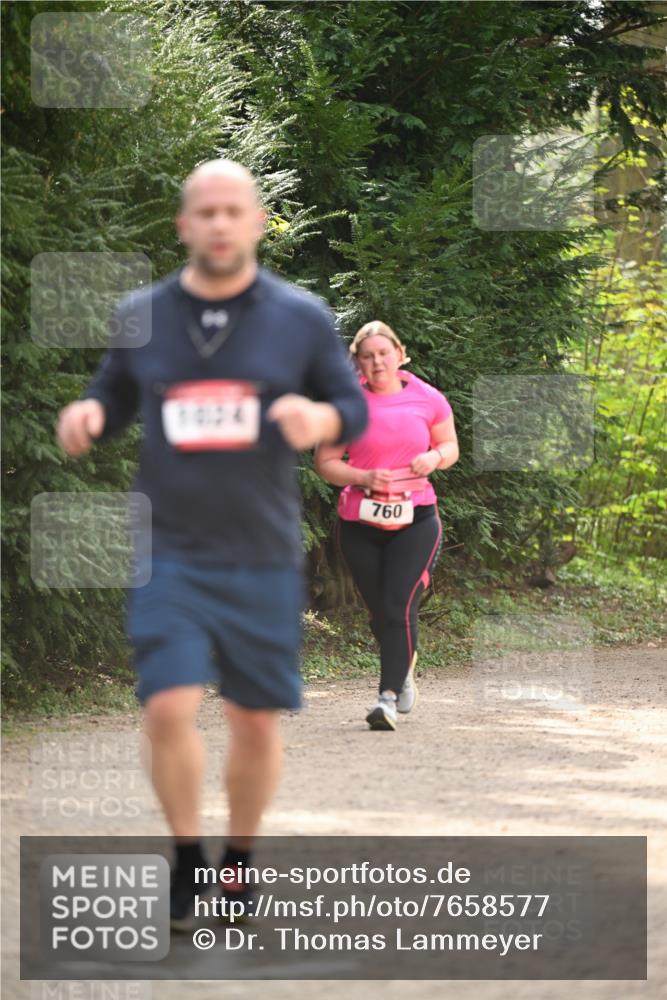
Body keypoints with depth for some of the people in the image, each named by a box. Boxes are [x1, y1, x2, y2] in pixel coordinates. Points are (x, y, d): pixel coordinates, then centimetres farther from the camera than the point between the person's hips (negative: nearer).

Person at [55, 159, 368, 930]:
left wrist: (319, 419, -16)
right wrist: (88, 416, -8)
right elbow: (113, 397, 16)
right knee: (169, 707, -13)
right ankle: (186, 859, 7)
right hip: (168, 554, 0)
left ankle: (239, 859, 27)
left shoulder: (300, 318, 2)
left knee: (257, 718, 6)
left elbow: (352, 405, 8)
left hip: (265, 557, 0)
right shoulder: (140, 316, 4)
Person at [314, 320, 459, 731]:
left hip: (415, 518, -1)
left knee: (399, 606, -16)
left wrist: (435, 456, -8)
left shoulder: (428, 399, 2)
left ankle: (389, 697, -17)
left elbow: (450, 445, 16)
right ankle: (405, 665, 40)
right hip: (361, 523, 1)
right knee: (380, 612, 10)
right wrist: (363, 478, -16)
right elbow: (325, 462, 1)